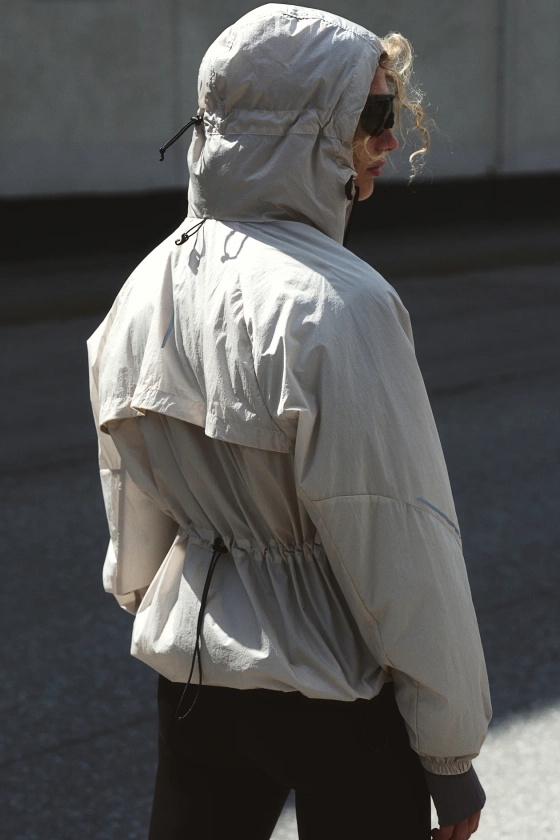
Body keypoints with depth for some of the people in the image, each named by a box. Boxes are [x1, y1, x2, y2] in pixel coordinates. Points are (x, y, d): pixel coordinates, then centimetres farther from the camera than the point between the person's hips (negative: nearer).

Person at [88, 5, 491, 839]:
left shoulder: (149, 288, -1)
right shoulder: (334, 303, -21)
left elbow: (132, 507, 9)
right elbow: (399, 546, -19)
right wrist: (451, 753, -10)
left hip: (191, 668, 6)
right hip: (338, 692, -6)